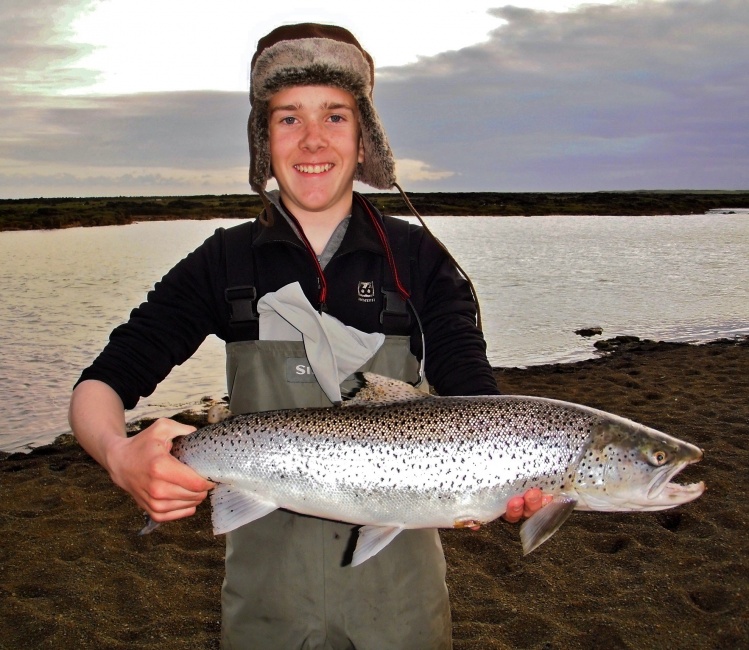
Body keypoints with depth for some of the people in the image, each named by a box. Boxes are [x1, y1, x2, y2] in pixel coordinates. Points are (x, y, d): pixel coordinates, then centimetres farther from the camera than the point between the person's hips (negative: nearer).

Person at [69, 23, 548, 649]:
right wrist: (121, 455, -30)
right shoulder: (225, 262, -4)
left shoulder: (418, 260, -4)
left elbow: (472, 390, -11)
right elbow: (97, 386, -6)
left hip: (399, 581, 0)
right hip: (267, 582, 1)